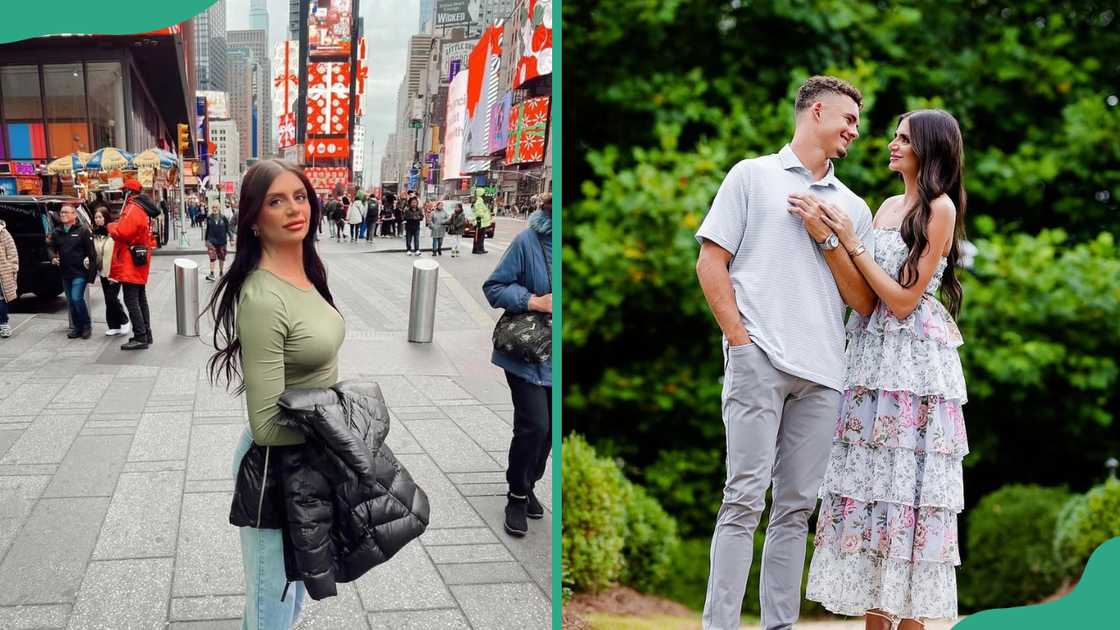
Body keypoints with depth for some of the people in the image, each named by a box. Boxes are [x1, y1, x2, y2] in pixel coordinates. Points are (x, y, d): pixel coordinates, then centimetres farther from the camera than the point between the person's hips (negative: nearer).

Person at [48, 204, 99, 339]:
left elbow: (91, 251, -10)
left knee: (77, 298, -16)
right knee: (70, 301, 11)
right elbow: (51, 247, 18)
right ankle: (77, 327, 21)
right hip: (65, 273, 6)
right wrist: (53, 257, -5)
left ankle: (87, 325, 0)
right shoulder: (57, 232, 9)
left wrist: (92, 271, -14)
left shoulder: (83, 231, -7)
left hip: (80, 272, -6)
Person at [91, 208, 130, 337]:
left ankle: (124, 321, 10)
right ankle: (114, 326, 16)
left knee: (112, 298, -10)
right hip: (103, 272, 7)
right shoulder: (96, 235, 9)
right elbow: (95, 253, 18)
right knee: (108, 300, 9)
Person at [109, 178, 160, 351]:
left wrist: (111, 227, -4)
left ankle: (140, 337, -12)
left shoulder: (133, 209, -16)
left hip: (130, 263, -10)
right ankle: (146, 334, 20)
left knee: (131, 300, -10)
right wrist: (117, 227, 8)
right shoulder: (143, 210, 15)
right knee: (140, 299, 15)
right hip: (140, 261, 10)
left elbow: (122, 232, -23)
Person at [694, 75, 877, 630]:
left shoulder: (852, 207, 21)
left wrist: (827, 239, 2)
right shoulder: (753, 175, 10)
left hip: (823, 374, 5)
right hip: (759, 361, -5)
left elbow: (864, 302, 15)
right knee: (745, 498, -8)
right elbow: (711, 261, 2)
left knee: (796, 505, 6)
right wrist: (740, 338, -9)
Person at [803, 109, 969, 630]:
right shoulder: (889, 206, 17)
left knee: (907, 485, -5)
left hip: (912, 359, -7)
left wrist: (850, 243, -12)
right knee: (869, 482, 5)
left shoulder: (940, 207, -6)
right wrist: (827, 229, 3)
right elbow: (862, 290, 10)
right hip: (870, 354, 7)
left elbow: (903, 299, -12)